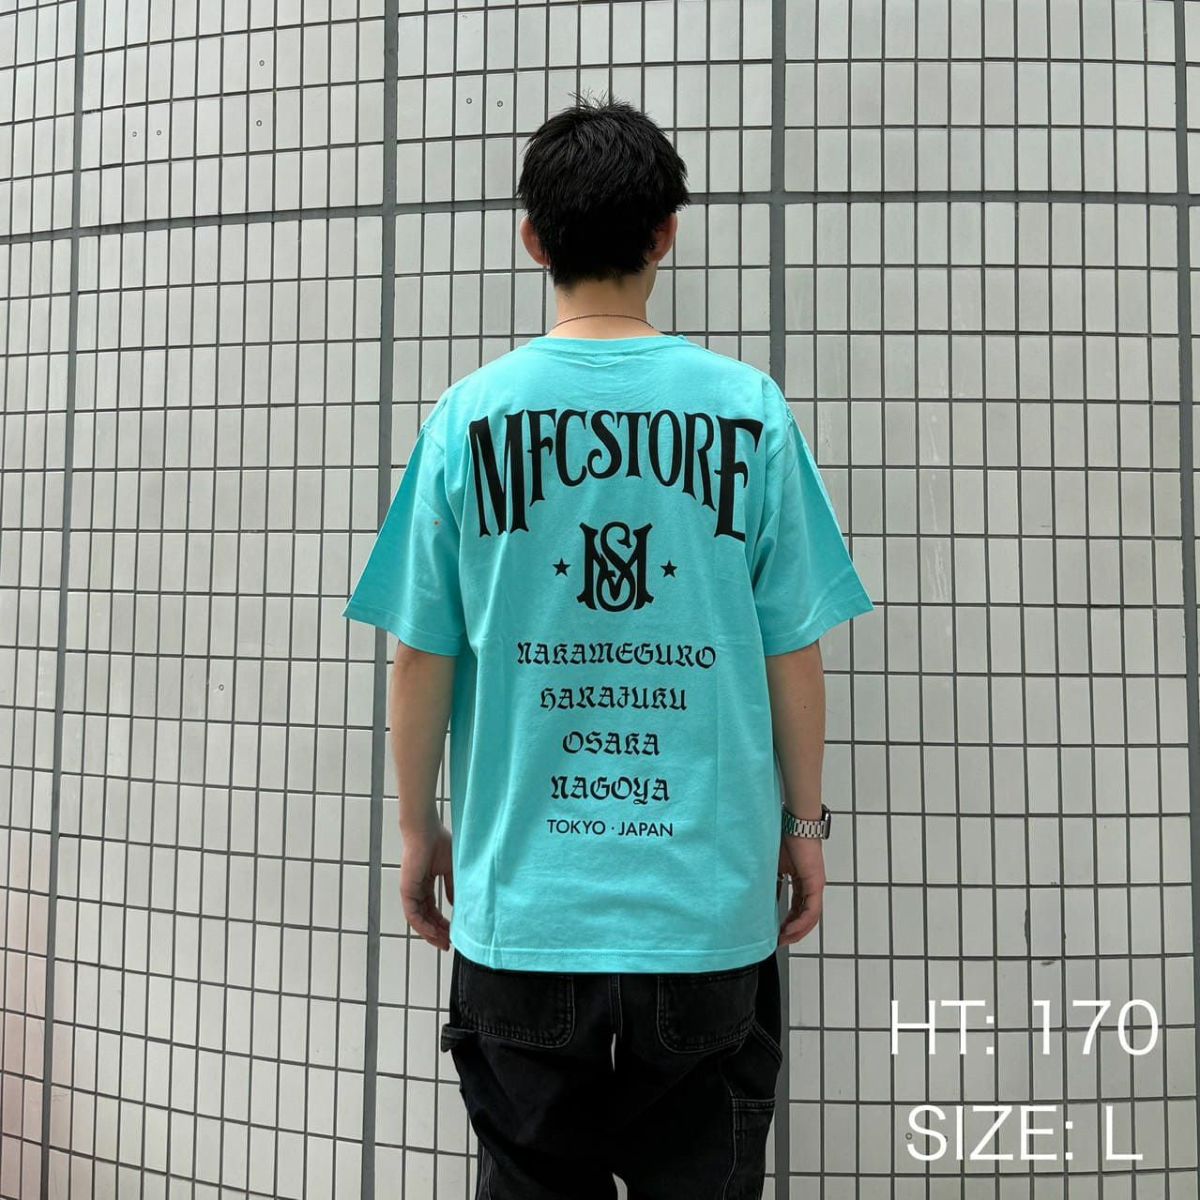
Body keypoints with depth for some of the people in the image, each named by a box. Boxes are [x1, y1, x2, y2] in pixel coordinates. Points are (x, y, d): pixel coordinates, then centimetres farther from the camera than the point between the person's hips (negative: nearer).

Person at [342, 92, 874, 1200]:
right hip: (711, 899, 0)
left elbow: (423, 657, -3)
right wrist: (804, 825, 10)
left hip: (521, 901, 1)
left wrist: (418, 830, 10)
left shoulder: (470, 415, -5)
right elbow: (793, 653, -3)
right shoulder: (747, 407, -5)